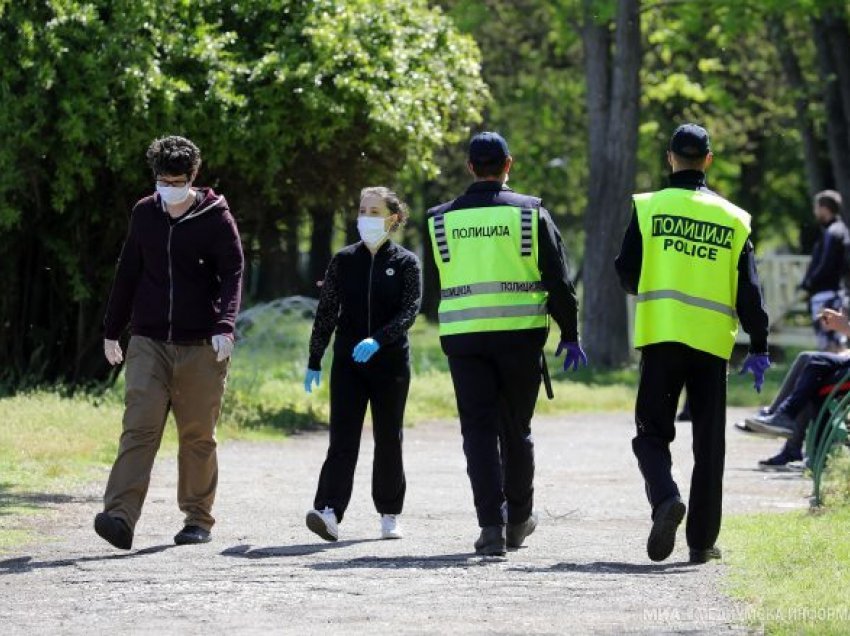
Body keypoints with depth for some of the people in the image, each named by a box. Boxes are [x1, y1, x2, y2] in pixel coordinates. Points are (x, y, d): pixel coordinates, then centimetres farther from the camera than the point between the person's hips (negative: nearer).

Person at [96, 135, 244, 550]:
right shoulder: (144, 214, 9)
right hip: (148, 341, 2)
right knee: (139, 427, -11)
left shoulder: (215, 217, -2)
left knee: (198, 436, 5)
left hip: (201, 345, -2)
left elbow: (232, 274, -7)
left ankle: (198, 519, 16)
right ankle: (121, 516, -21)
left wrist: (225, 325, -22)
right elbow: (128, 273, 17)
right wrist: (112, 330, 19)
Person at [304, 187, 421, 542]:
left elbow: (409, 311, -11)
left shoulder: (405, 263, 0)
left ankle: (390, 515, 20)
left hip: (391, 362, -1)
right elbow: (326, 312, 9)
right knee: (342, 438, -10)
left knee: (388, 439, 8)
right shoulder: (344, 260, 6)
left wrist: (378, 340, -26)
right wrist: (314, 361, 8)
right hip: (348, 362, 1)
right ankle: (329, 512, -22)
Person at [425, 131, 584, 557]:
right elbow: (559, 280, -2)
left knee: (479, 431, 0)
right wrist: (570, 335, 6)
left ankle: (491, 525, -12)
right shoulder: (530, 214, -1)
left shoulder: (442, 220, 4)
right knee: (516, 430, 14)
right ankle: (519, 519, 25)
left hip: (463, 338, 0)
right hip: (520, 333, 0)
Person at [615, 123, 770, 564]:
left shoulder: (649, 207, -1)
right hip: (712, 342, 1)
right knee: (708, 445, 8)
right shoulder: (733, 219, 4)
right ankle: (702, 540, 7)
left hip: (660, 336, -1)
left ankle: (665, 498, -23)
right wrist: (759, 348, 9)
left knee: (653, 432, 6)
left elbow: (627, 275, 1)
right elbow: (748, 291, 3)